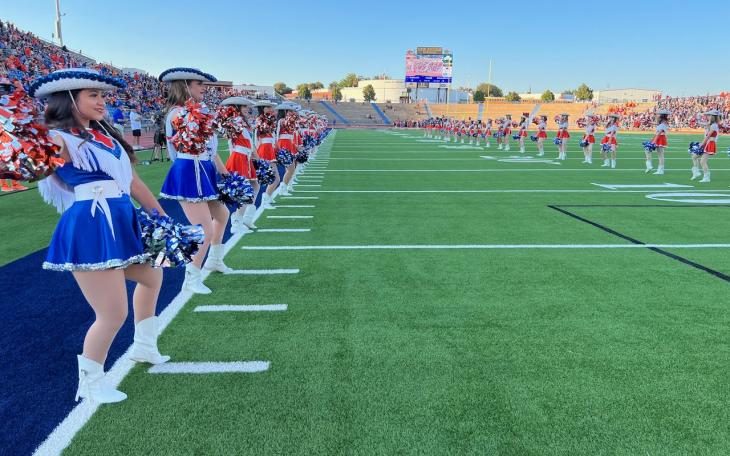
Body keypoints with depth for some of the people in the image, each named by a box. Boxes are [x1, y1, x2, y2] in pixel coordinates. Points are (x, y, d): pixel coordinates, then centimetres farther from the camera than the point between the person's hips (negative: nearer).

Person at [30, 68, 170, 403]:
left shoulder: (104, 134, 13)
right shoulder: (59, 139, -9)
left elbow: (130, 178, 17)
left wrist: (160, 213, 18)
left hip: (121, 223, 9)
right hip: (90, 230, -9)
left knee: (152, 277, 29)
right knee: (113, 316, -5)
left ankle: (144, 347, 50)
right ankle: (90, 383, 22)